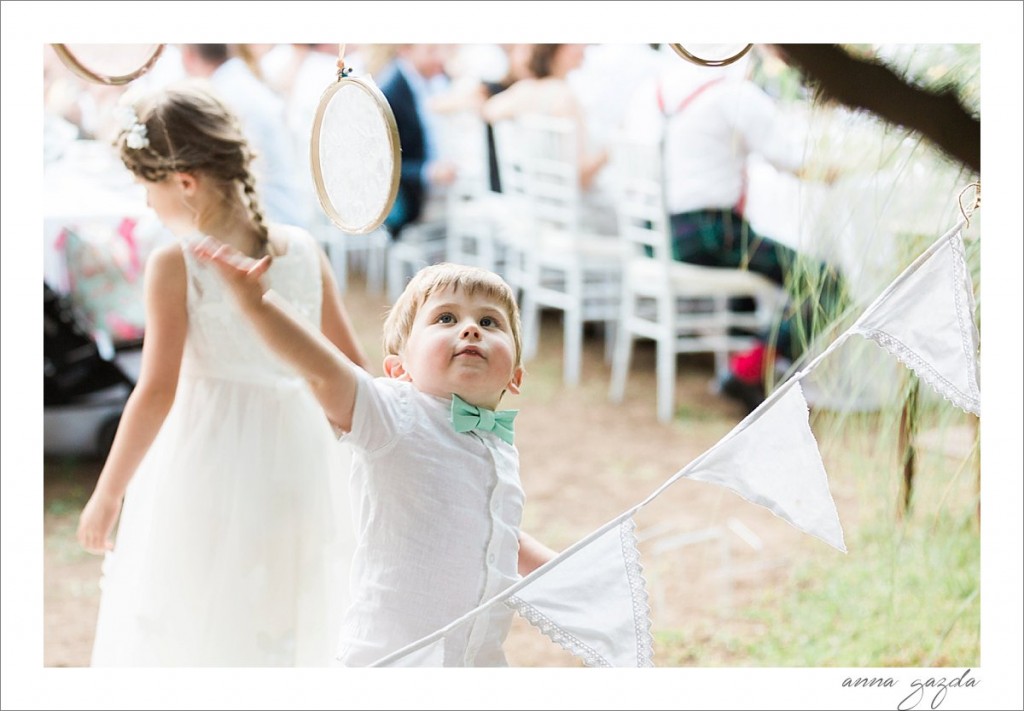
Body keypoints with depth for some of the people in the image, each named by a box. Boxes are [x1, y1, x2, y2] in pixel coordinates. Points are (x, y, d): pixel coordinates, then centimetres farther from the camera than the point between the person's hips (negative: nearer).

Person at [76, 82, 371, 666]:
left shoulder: (175, 265, -14)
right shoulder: (303, 250, -1)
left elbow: (157, 394, -17)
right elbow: (353, 370, 4)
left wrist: (106, 496, -8)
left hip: (208, 468, -4)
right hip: (296, 459, 4)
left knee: (187, 637, 12)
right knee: (288, 631, 19)